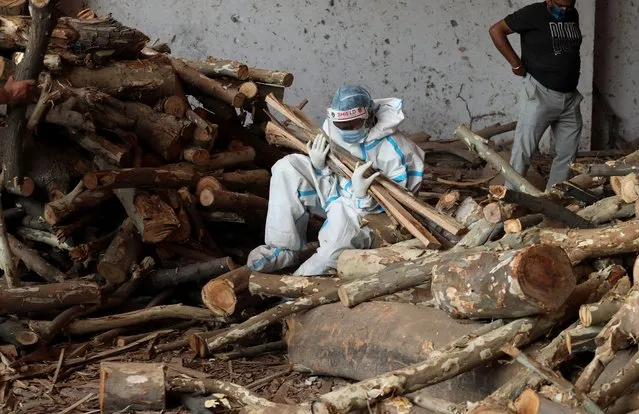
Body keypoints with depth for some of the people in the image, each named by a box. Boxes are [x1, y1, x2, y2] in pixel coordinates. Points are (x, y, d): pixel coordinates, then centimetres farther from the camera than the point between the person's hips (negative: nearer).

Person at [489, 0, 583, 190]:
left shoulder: (573, 16, 9)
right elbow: (496, 30, -9)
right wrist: (516, 63, -11)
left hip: (570, 97, 7)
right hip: (540, 94, -6)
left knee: (568, 154, 9)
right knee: (523, 151, -7)